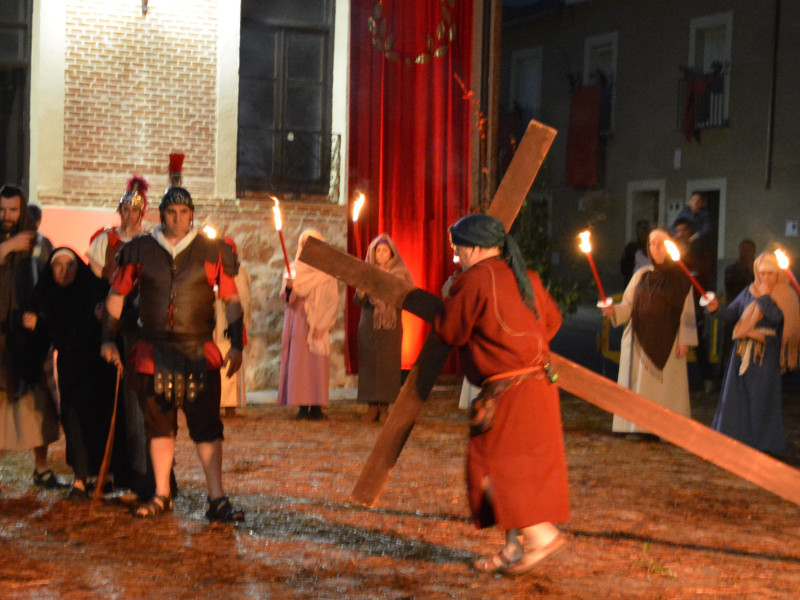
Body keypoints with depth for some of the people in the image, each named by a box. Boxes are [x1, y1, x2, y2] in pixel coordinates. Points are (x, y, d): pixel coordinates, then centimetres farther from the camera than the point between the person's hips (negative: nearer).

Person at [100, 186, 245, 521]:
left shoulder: (212, 251, 3)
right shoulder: (140, 250, 6)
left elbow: (231, 299, 6)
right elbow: (116, 294, 13)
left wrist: (237, 344, -1)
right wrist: (108, 338, 6)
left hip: (199, 352, -2)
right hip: (153, 352, 2)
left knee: (206, 426, -5)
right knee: (159, 425, 10)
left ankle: (216, 499, -3)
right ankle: (161, 496, 22)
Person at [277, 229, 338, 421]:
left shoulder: (327, 272, 6)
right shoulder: (293, 269, 12)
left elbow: (333, 300, 0)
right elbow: (285, 298, 6)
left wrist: (323, 324, -10)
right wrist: (288, 288, -17)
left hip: (317, 323, -2)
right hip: (296, 319, 2)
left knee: (317, 362, -8)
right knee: (297, 360, -4)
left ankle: (316, 406, -7)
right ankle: (302, 406, -3)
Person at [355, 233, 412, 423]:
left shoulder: (400, 274, 5)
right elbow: (358, 301, -2)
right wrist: (361, 290, -23)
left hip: (391, 326, -1)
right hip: (368, 326, 1)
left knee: (388, 364, -5)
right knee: (369, 364, -3)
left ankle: (384, 406, 0)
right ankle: (372, 406, 1)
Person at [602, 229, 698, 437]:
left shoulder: (680, 278, 2)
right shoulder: (641, 276, 12)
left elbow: (687, 311, -1)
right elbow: (629, 306, 10)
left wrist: (684, 340, -8)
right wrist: (614, 310, -11)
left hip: (667, 341, -3)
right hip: (641, 340, 3)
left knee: (667, 384, -4)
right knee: (641, 382, 1)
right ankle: (640, 426, 5)